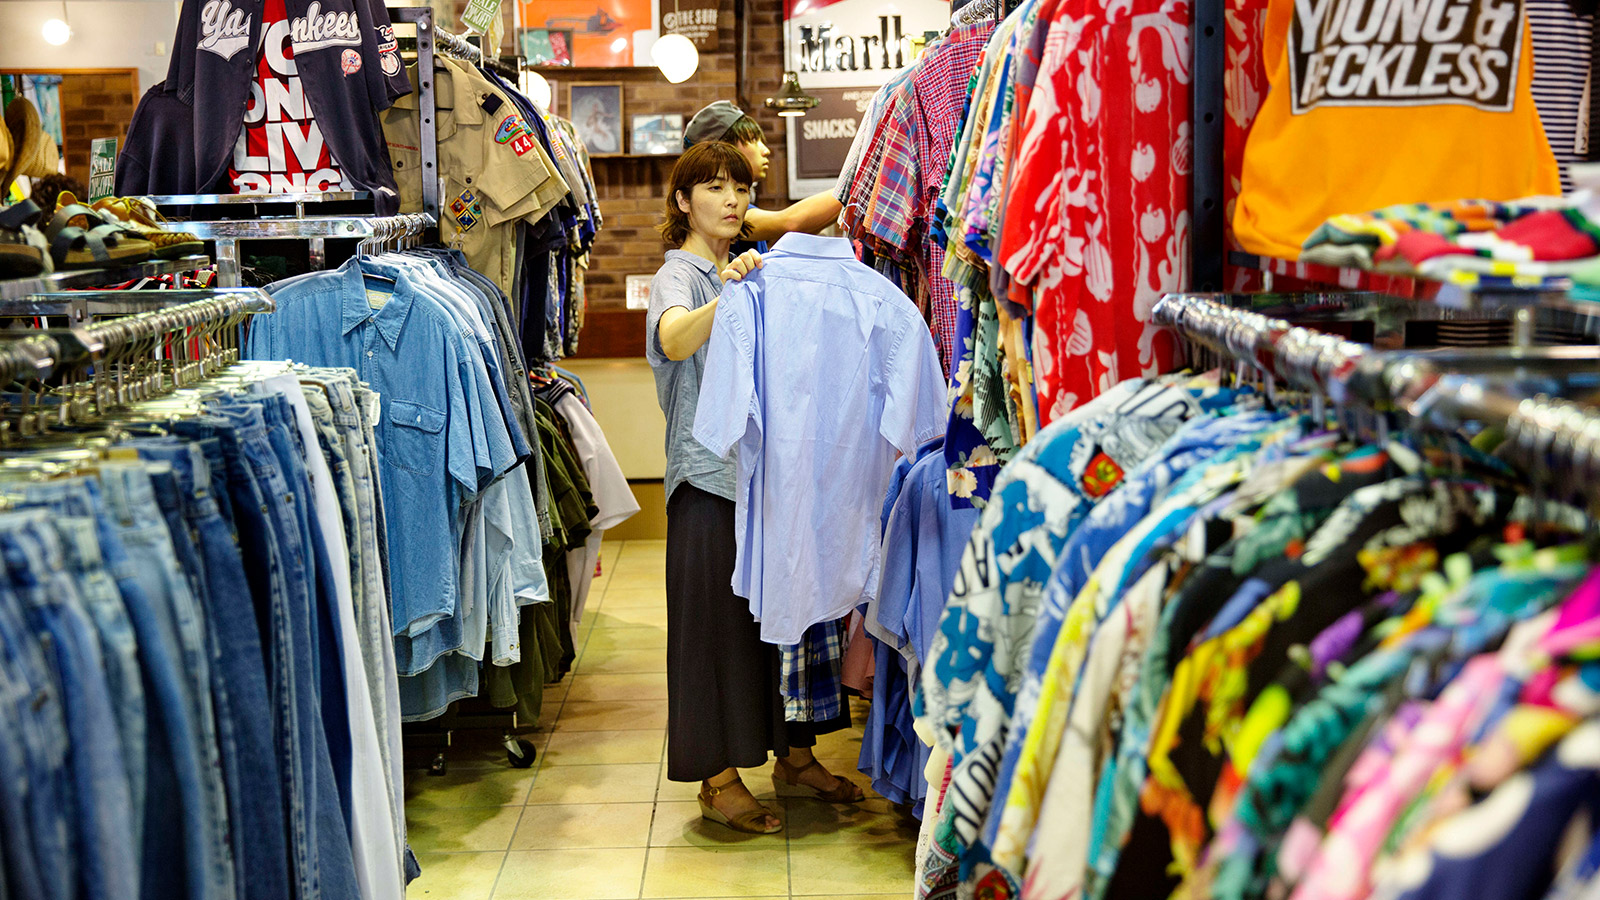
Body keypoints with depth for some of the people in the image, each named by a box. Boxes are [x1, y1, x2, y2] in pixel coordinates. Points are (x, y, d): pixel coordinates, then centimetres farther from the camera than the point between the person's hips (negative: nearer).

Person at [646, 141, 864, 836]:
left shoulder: (752, 270, 16)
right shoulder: (679, 275, -7)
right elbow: (673, 339, -30)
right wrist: (726, 297, -49)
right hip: (711, 473, -7)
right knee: (718, 620, -2)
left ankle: (795, 757, 25)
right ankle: (719, 779, 7)